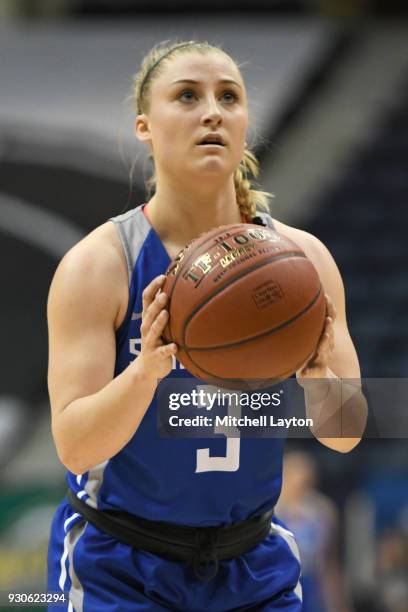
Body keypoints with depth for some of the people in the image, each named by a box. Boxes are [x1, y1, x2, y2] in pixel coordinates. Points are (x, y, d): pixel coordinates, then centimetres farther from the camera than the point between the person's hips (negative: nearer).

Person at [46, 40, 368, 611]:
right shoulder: (97, 265, -14)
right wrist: (145, 371, -37)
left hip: (252, 563, 3)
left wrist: (318, 377, -26)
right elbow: (74, 447, -19)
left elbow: (344, 436, -4)